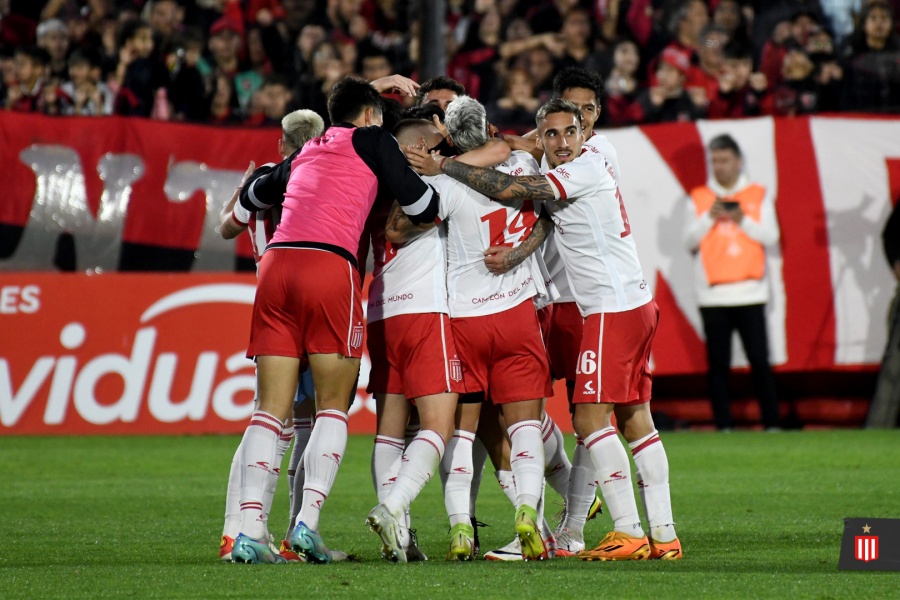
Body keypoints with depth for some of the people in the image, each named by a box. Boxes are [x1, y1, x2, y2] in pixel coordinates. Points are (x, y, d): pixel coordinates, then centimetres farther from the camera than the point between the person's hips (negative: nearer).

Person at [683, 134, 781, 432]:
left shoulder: (759, 195, 11)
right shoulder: (698, 199, 10)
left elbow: (770, 236, 2)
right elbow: (690, 241, 3)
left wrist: (742, 220, -12)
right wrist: (710, 217, -11)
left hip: (750, 293, 0)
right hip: (712, 294, 0)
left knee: (760, 361, -5)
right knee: (718, 364, -1)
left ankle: (771, 424, -1)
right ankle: (723, 426, 2)